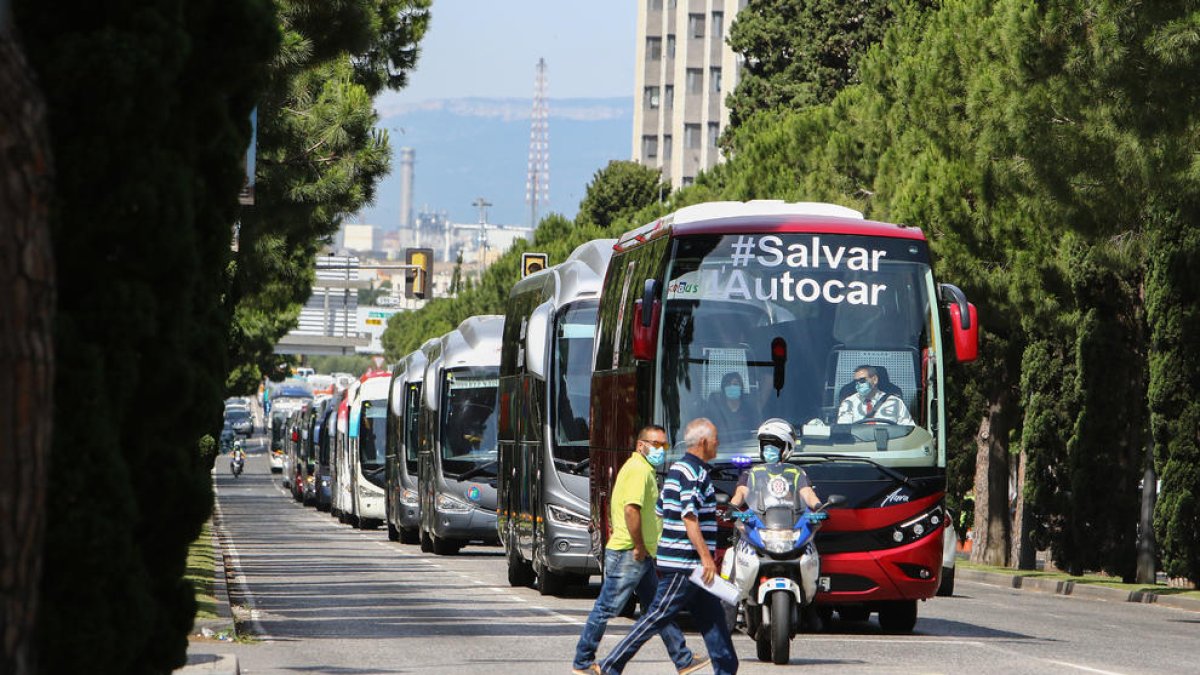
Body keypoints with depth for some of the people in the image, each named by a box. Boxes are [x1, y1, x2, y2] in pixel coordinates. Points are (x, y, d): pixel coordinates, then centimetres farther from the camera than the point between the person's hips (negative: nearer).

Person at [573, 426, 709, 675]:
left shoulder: (644, 469, 18)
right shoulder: (639, 470, -15)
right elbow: (631, 509, -26)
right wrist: (639, 547, -21)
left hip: (641, 555, 11)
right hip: (629, 554, -11)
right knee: (606, 609, -4)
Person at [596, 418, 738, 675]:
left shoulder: (678, 468, 16)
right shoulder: (694, 472, -15)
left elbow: (660, 511, 20)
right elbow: (689, 517, -23)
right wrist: (706, 557, -25)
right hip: (685, 563, -10)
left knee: (712, 619, 10)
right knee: (657, 617, -7)